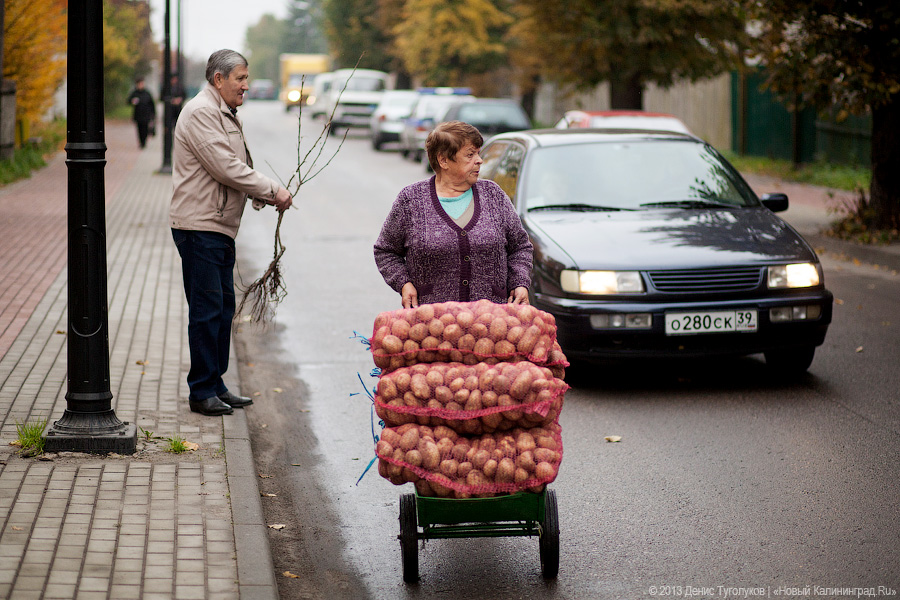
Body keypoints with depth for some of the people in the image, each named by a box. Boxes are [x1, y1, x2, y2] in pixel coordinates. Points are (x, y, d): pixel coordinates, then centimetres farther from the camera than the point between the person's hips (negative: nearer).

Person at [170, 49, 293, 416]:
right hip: (199, 226, -10)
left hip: (222, 227, 10)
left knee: (223, 308, 14)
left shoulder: (227, 115, 19)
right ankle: (201, 392, -1)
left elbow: (239, 168, 19)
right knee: (206, 310, -7)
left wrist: (267, 196, 2)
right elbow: (226, 168, -20)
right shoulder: (200, 113, -14)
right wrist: (272, 191, -13)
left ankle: (215, 386, 21)